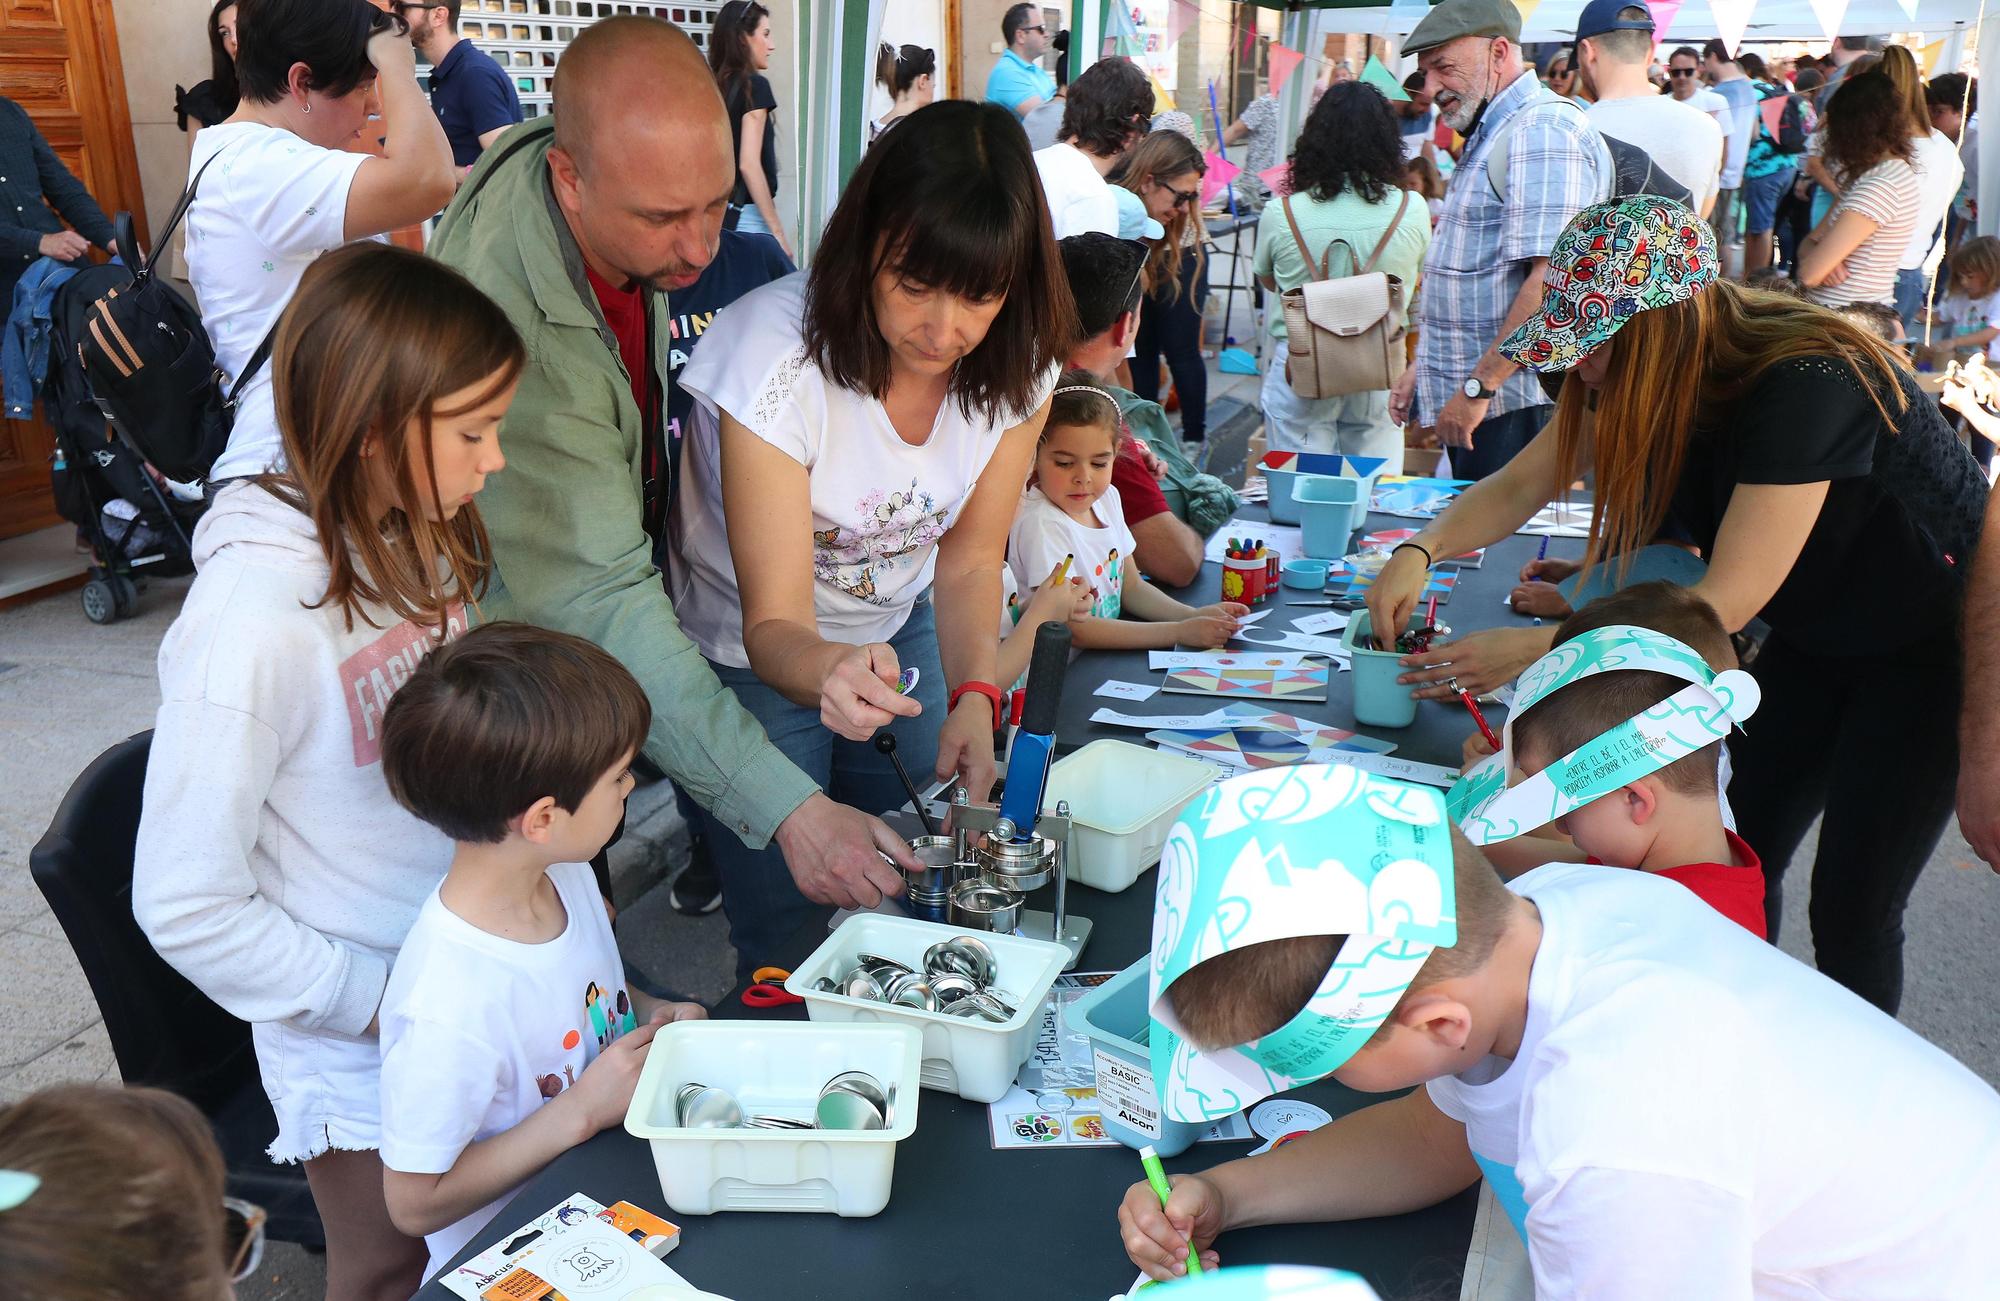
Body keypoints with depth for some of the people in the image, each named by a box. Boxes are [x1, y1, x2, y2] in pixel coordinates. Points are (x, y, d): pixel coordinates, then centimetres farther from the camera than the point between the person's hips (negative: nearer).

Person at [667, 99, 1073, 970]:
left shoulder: (1016, 365, -16)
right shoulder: (779, 358, -31)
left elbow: (969, 559, -7)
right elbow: (774, 623, -28)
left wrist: (975, 694, -25)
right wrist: (830, 670, -52)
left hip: (899, 628, 5)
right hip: (754, 653, -4)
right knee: (786, 928, -2)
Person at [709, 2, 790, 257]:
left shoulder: (713, 86, 10)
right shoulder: (754, 85, -10)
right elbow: (749, 164, -17)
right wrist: (778, 232, -16)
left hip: (717, 209, 8)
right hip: (746, 214, -7)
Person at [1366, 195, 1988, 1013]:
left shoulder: (1803, 386, -34)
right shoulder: (1636, 375, -11)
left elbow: (1726, 602, -34)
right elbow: (1517, 488, -5)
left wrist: (1538, 649, -35)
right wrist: (1420, 553, -24)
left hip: (1931, 646, -7)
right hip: (1817, 633, 7)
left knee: (1852, 907, -4)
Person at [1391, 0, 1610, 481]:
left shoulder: (1543, 129, -14)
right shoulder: (1490, 136, 20)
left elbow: (1553, 281, -24)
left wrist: (1477, 387, -22)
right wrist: (1423, 369, 21)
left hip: (1514, 406, -10)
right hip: (1471, 404, 10)